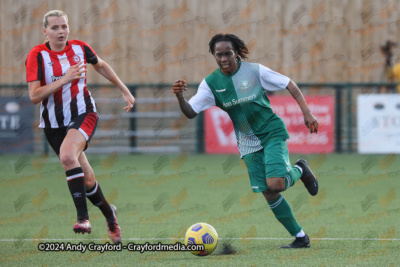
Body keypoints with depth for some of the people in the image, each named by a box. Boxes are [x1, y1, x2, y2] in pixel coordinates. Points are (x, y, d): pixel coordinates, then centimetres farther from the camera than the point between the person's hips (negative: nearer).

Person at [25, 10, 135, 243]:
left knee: (67, 155, -32)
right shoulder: (37, 55, -10)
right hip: (54, 122, 1)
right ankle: (109, 213, 33)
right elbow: (34, 96, -18)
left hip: (83, 114, -1)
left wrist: (125, 91, 21)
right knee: (86, 178, 5)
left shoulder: (80, 48, -2)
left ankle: (83, 217, -31)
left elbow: (101, 66, 20)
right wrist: (65, 79, -24)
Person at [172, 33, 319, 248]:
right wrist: (179, 97, -33)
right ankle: (300, 237, 11)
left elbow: (289, 85, -4)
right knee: (268, 193, -3)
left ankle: (299, 170, 12)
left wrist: (306, 112, -10)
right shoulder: (211, 83, -5)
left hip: (272, 133, -3)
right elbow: (190, 112, -11)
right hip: (248, 143, 3)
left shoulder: (254, 71, -12)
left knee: (275, 184, -23)